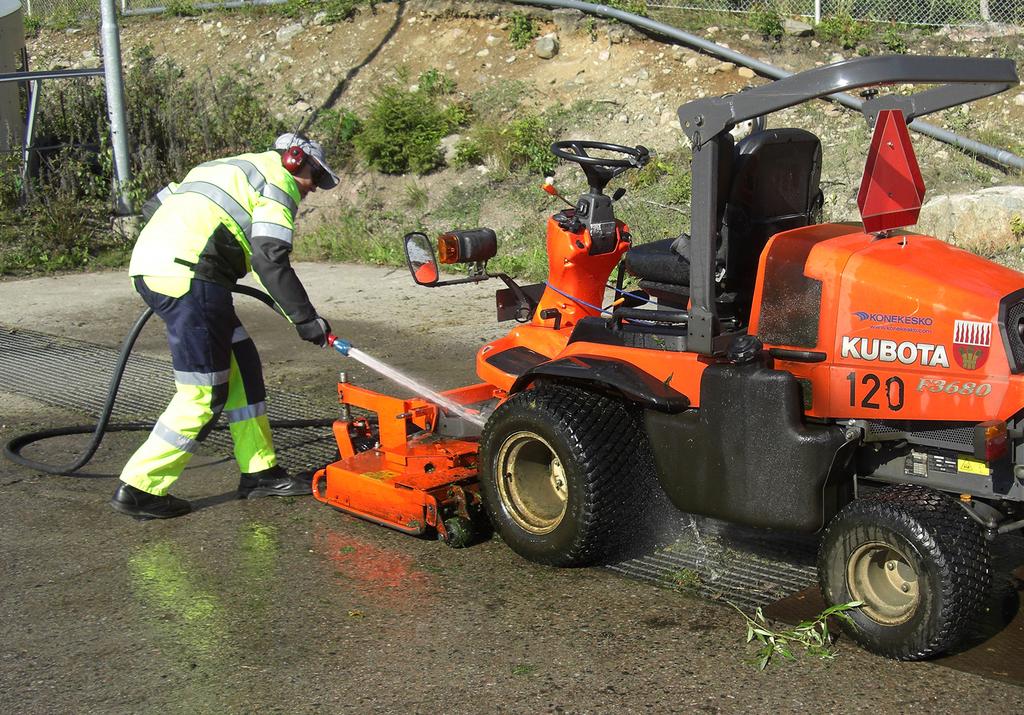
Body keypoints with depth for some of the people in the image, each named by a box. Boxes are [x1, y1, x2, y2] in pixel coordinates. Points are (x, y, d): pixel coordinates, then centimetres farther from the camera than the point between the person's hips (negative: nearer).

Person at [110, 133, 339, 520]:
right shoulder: (278, 181, 3)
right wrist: (305, 319, -6)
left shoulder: (224, 168, 30)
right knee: (204, 393, -4)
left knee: (241, 367, 13)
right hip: (187, 276, -10)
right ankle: (139, 489, 2)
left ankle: (259, 472, 18)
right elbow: (270, 260, -10)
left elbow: (155, 205, 28)